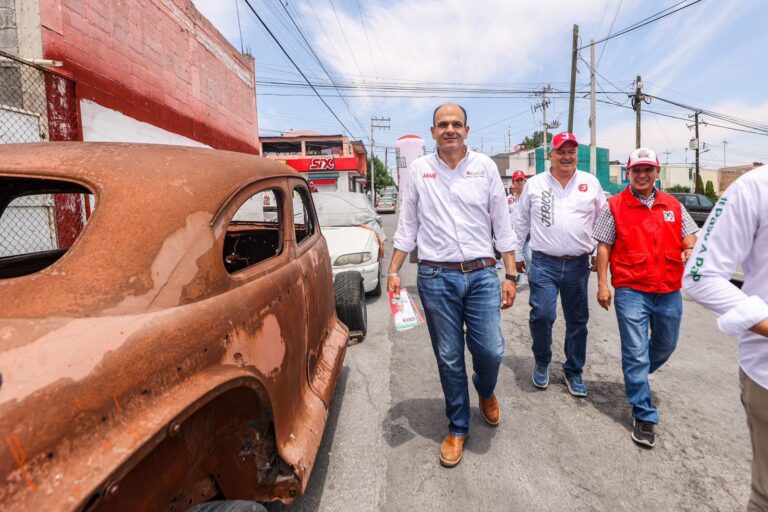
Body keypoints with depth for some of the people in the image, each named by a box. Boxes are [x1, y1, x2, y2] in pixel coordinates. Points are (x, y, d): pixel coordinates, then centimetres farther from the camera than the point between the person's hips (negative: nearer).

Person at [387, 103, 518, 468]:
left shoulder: (485, 167, 5)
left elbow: (502, 224, 6)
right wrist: (393, 271, 2)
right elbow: (407, 225, 8)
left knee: (490, 350, -1)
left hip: (482, 274, 1)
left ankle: (485, 390, 37)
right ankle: (458, 429, 30)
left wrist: (510, 275, 3)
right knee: (449, 359, 8)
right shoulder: (419, 169, 5)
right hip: (436, 277, 0)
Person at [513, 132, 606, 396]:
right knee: (541, 315, -12)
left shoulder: (591, 183, 6)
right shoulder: (534, 184, 3)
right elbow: (521, 223, 9)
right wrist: (516, 255, 10)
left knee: (577, 320, 10)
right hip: (543, 264, -2)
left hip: (578, 265, 2)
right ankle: (542, 362, 16)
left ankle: (573, 371, 29)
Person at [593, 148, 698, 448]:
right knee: (636, 353, -2)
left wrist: (690, 249, -7)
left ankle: (636, 377, 49)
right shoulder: (614, 206, -1)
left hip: (669, 291, 5)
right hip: (631, 291, -4)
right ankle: (644, 417, 11)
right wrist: (602, 284, -7)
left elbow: (689, 234, 18)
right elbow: (604, 246, -2)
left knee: (666, 345, 21)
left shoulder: (673, 205, 10)